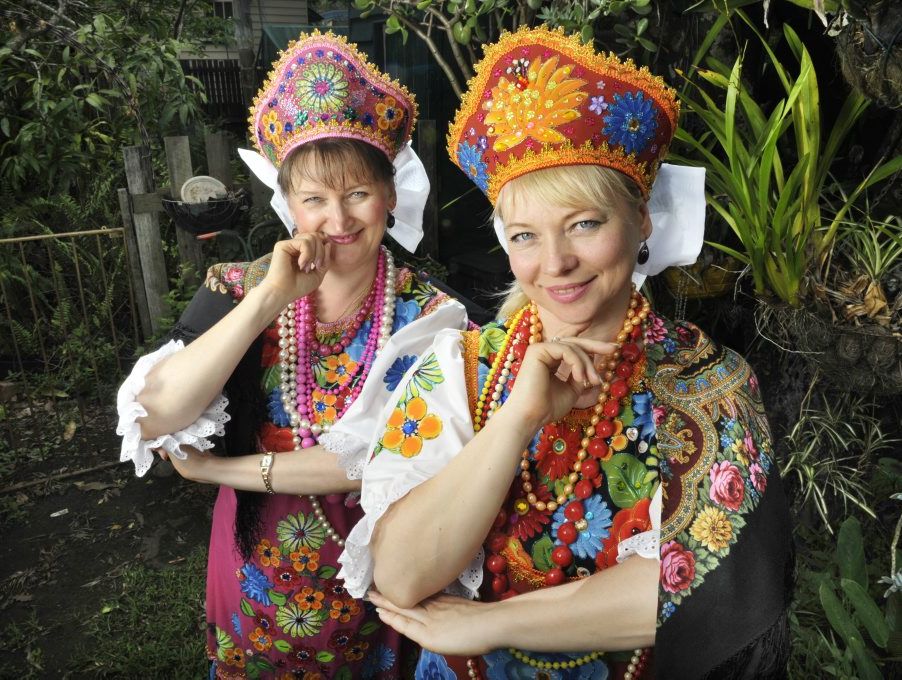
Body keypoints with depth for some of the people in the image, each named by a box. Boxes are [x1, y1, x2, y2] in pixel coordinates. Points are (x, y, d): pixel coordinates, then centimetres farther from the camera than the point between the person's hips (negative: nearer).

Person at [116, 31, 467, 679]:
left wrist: (221, 468, -20)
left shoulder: (427, 315, -16)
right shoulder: (238, 289, -11)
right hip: (257, 584, 2)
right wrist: (269, 299, -30)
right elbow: (155, 419, -22)